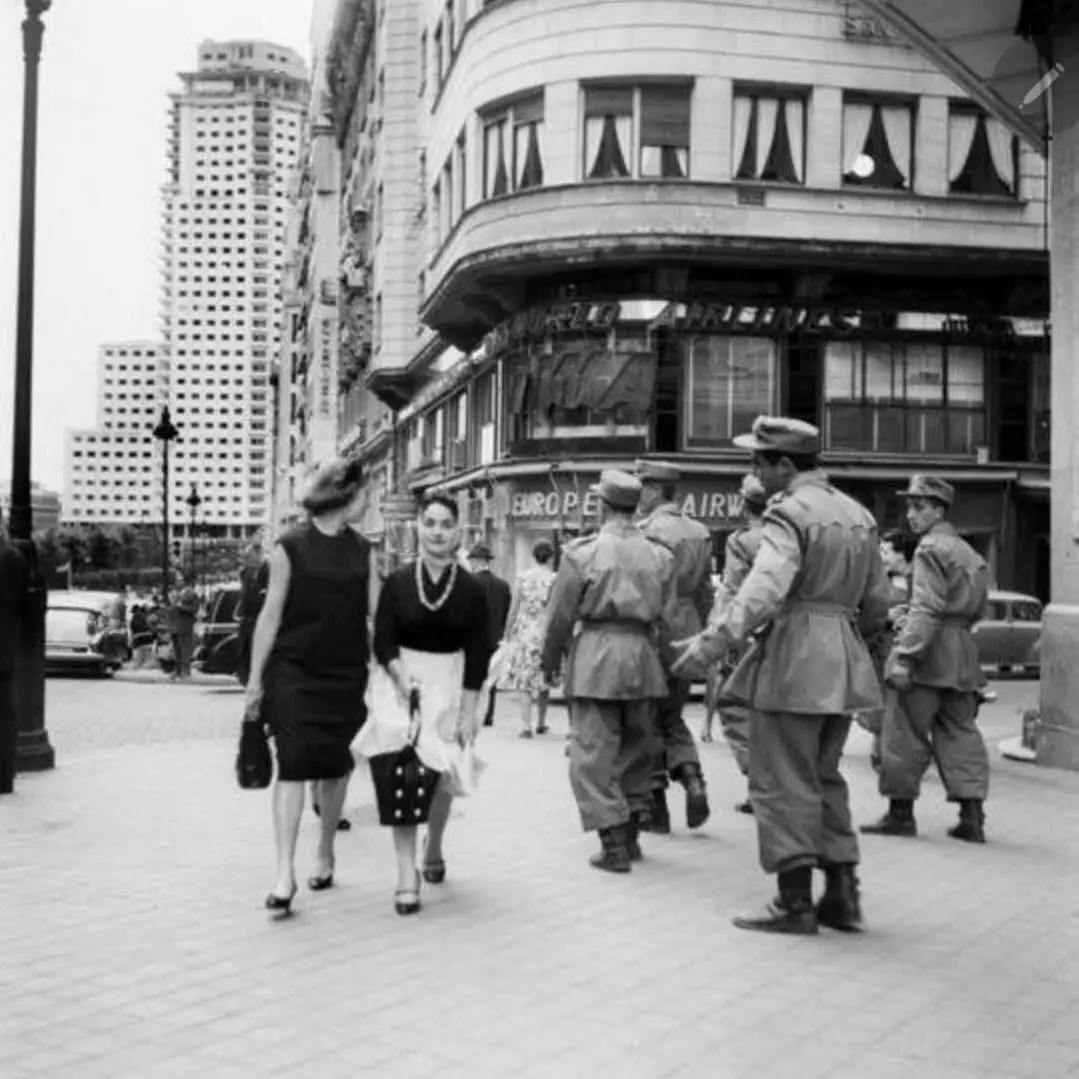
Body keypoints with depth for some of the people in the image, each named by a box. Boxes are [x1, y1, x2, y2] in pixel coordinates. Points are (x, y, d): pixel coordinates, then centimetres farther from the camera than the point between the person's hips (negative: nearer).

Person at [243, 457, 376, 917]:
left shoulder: (362, 551, 7)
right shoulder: (290, 547, -5)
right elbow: (270, 615, -2)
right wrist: (255, 678, -2)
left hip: (346, 674, 4)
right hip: (293, 672, -4)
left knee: (335, 767, 11)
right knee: (292, 766, -11)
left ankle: (325, 853, 30)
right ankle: (285, 873, -9)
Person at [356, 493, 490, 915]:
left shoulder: (471, 589, -4)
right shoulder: (397, 582, -4)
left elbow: (477, 654, -3)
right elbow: (383, 642, -3)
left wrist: (469, 710, -6)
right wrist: (401, 674, -20)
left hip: (448, 683, 1)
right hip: (399, 679, -1)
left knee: (440, 774, 9)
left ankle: (434, 849, 38)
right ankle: (407, 876, -9)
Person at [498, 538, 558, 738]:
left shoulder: (522, 577, -3)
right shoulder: (555, 580, -6)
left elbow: (513, 610, 0)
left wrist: (508, 634, 10)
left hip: (524, 633, 0)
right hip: (547, 635, 0)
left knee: (524, 682, 3)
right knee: (544, 681, 15)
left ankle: (526, 725, -8)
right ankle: (541, 724, 25)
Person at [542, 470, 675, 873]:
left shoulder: (582, 552, -5)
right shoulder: (659, 555, 5)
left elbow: (560, 615, -1)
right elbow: (665, 618, 5)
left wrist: (550, 659, 13)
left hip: (594, 656, -4)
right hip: (642, 657, 4)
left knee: (594, 752, 1)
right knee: (637, 747, 17)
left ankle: (614, 847, -2)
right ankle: (631, 836, 25)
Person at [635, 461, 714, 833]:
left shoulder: (646, 530, -13)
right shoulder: (700, 532, 10)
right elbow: (706, 592, 14)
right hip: (685, 637, 7)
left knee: (646, 722, 5)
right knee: (672, 716, 20)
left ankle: (656, 807, 8)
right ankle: (692, 779, -1)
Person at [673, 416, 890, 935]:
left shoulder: (788, 513, -12)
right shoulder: (858, 514, 14)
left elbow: (764, 588, -27)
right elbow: (877, 599, 19)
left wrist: (715, 639, -32)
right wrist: (864, 643, 31)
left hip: (794, 658, -9)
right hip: (843, 659, 9)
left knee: (783, 782, 0)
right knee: (824, 777, 18)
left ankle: (796, 902, 3)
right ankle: (842, 893, 19)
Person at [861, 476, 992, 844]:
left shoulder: (931, 549, -10)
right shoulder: (968, 551, 18)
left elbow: (926, 609, -20)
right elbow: (978, 610, 21)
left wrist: (904, 656, -22)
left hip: (928, 650, -9)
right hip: (963, 652, 9)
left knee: (906, 732, 0)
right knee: (961, 732, 9)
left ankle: (901, 812, 6)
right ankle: (972, 816, 6)